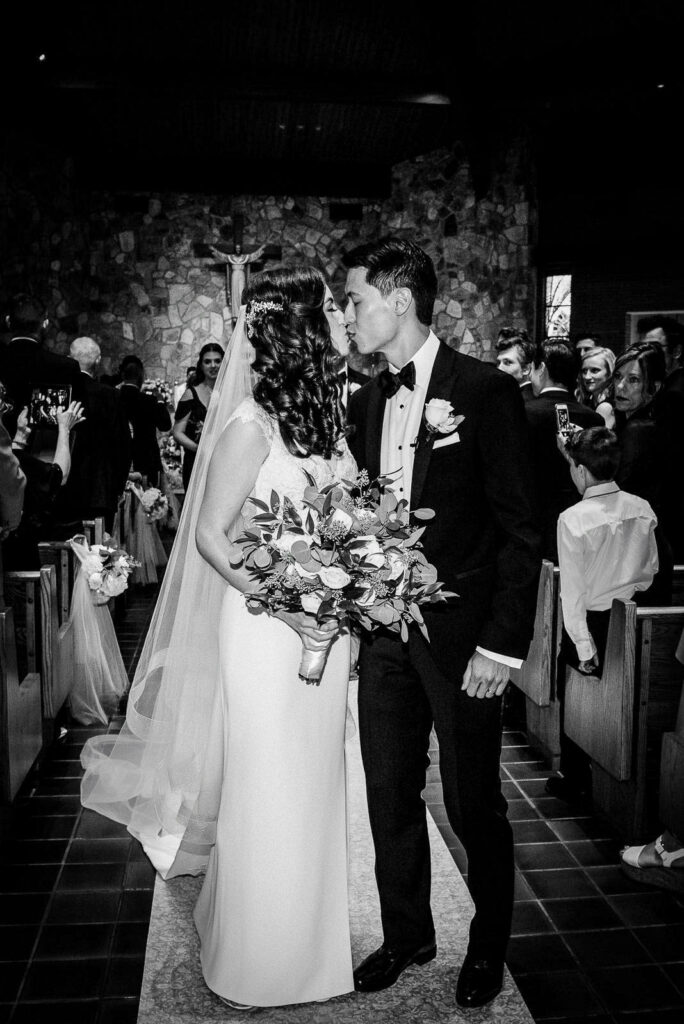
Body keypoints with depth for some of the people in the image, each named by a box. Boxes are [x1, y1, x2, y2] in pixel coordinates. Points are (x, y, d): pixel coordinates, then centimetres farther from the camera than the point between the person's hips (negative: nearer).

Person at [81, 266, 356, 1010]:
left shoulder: (326, 415, 5)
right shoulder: (251, 425, -14)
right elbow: (211, 536, -13)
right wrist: (284, 602, -20)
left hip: (325, 629, 7)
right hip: (268, 629, -6)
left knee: (313, 787, 17)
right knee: (268, 795, 6)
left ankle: (305, 939, 37)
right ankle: (259, 965, 29)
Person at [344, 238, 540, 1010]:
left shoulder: (486, 390, -9)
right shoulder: (365, 402, 9)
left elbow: (519, 529, -11)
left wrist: (502, 645, -14)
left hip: (460, 635, -5)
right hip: (382, 631, 5)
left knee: (473, 805, 9)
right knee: (390, 796, 15)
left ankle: (488, 947, 33)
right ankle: (405, 934, 36)